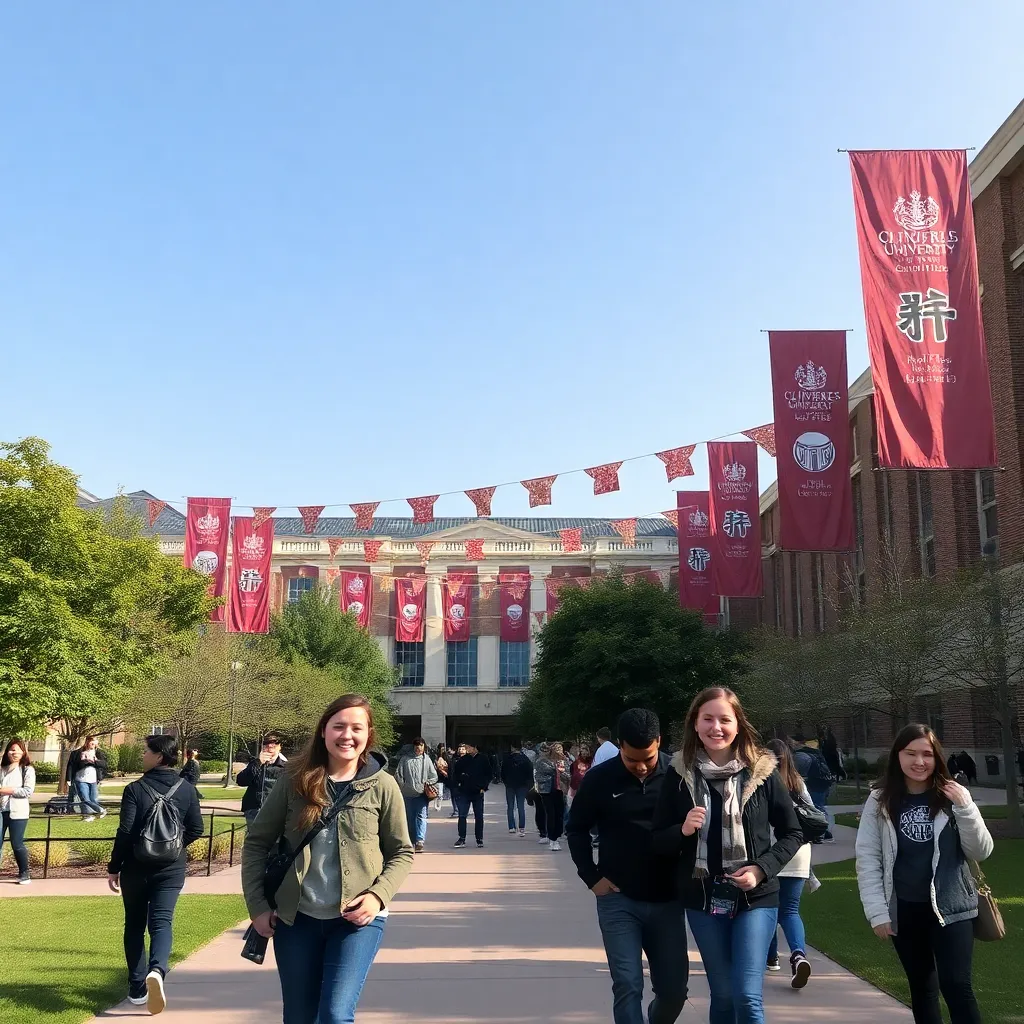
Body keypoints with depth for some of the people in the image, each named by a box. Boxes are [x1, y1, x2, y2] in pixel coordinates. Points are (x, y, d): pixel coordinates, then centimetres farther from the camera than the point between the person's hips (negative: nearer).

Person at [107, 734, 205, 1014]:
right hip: (171, 869, 1)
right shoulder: (187, 789, -1)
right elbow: (196, 830, 2)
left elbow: (125, 832, -13)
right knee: (161, 922, 0)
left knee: (135, 925, 13)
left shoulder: (135, 789, -11)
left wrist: (113, 868, -4)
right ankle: (156, 970, -27)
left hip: (136, 868, -1)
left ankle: (137, 988, 16)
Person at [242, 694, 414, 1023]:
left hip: (358, 919, -2)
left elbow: (402, 852, 2)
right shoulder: (295, 780, -2)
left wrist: (378, 895, -14)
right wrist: (257, 905, -3)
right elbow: (257, 842, 3)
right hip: (296, 918, 2)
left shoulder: (382, 785, -5)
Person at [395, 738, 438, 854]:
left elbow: (434, 776, 9)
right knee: (409, 819, 9)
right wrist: (403, 786, -3)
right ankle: (411, 841, 21)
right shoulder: (405, 759, 5)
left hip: (422, 794, -1)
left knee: (421, 816, -15)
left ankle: (420, 840, -25)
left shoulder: (427, 760, 7)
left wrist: (428, 783, -8)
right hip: (407, 795, 1)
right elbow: (398, 775, 5)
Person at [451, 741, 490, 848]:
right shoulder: (462, 760, 1)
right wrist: (458, 784, -2)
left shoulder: (483, 759, -2)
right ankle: (461, 839, 1)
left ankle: (479, 839, 16)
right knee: (462, 816, -3)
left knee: (479, 817, 7)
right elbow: (456, 773, 10)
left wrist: (484, 787, -5)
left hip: (478, 792, -1)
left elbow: (488, 774, 2)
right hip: (464, 792, 1)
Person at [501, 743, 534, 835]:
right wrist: (528, 784, 6)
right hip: (522, 786, 1)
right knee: (521, 807, 4)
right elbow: (530, 773, -2)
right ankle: (522, 828, -3)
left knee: (510, 807, 8)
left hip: (510, 786, -1)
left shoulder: (506, 758, -6)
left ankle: (512, 828, 3)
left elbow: (503, 772, -2)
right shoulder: (525, 759, -3)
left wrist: (504, 782, 10)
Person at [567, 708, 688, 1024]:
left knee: (674, 989, 10)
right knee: (627, 986, -6)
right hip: (618, 899, -1)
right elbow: (577, 830, 6)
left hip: (667, 899, 1)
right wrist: (592, 877, -1)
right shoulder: (600, 778, -6)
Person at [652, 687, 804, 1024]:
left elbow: (793, 833, 2)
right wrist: (683, 831, -19)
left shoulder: (761, 770, -6)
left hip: (755, 898, -2)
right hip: (703, 900, 2)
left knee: (748, 997, -10)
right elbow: (658, 840, 2)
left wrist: (762, 869, -12)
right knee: (722, 995, 12)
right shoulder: (679, 773, -3)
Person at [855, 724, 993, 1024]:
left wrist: (965, 808, -16)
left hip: (951, 907, -1)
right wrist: (877, 912, -7)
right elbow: (867, 859, -3)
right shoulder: (880, 801, -4)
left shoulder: (953, 797, -2)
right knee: (921, 986, 14)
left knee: (956, 985, -7)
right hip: (904, 910, 1)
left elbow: (980, 852, -2)